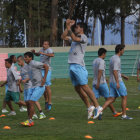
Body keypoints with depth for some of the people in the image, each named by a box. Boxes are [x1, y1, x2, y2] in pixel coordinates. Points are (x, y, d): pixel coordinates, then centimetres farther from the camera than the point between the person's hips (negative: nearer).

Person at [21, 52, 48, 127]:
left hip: (39, 87, -9)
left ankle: (29, 121, -10)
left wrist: (44, 78, -17)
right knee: (29, 103, 5)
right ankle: (30, 121, 11)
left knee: (31, 103, -14)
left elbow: (46, 66, -16)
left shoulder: (34, 63, -13)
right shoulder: (29, 65, 15)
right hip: (34, 87, 9)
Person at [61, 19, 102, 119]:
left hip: (78, 66, -9)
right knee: (77, 88, 7)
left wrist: (69, 28, -19)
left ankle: (97, 107, -14)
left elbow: (75, 38, -21)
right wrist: (68, 26, 12)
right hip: (72, 65, 9)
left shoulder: (83, 37, -4)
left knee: (84, 86, -14)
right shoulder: (74, 37, 21)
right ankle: (89, 107, 13)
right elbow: (63, 37, 20)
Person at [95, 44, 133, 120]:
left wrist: (123, 76, 32)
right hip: (117, 81, -9)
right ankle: (124, 115, 5)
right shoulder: (117, 59, -15)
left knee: (111, 99, 5)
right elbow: (115, 71, -23)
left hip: (112, 82, 9)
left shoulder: (112, 58, 17)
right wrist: (117, 83, -27)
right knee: (124, 97, 2)